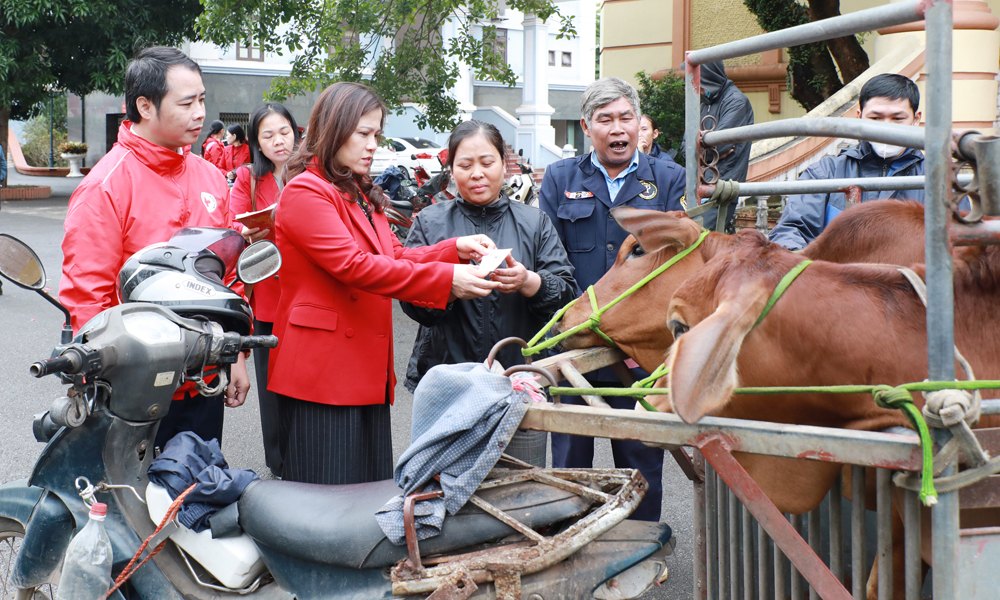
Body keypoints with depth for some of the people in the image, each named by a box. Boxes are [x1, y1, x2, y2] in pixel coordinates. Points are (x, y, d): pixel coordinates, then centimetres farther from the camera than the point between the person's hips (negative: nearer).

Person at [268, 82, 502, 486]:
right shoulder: (305, 191, -10)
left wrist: (457, 249, -3)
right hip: (322, 372, -9)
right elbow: (353, 264, -21)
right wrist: (446, 279, -24)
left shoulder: (360, 195, 21)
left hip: (368, 371, 9)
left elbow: (395, 255, 15)